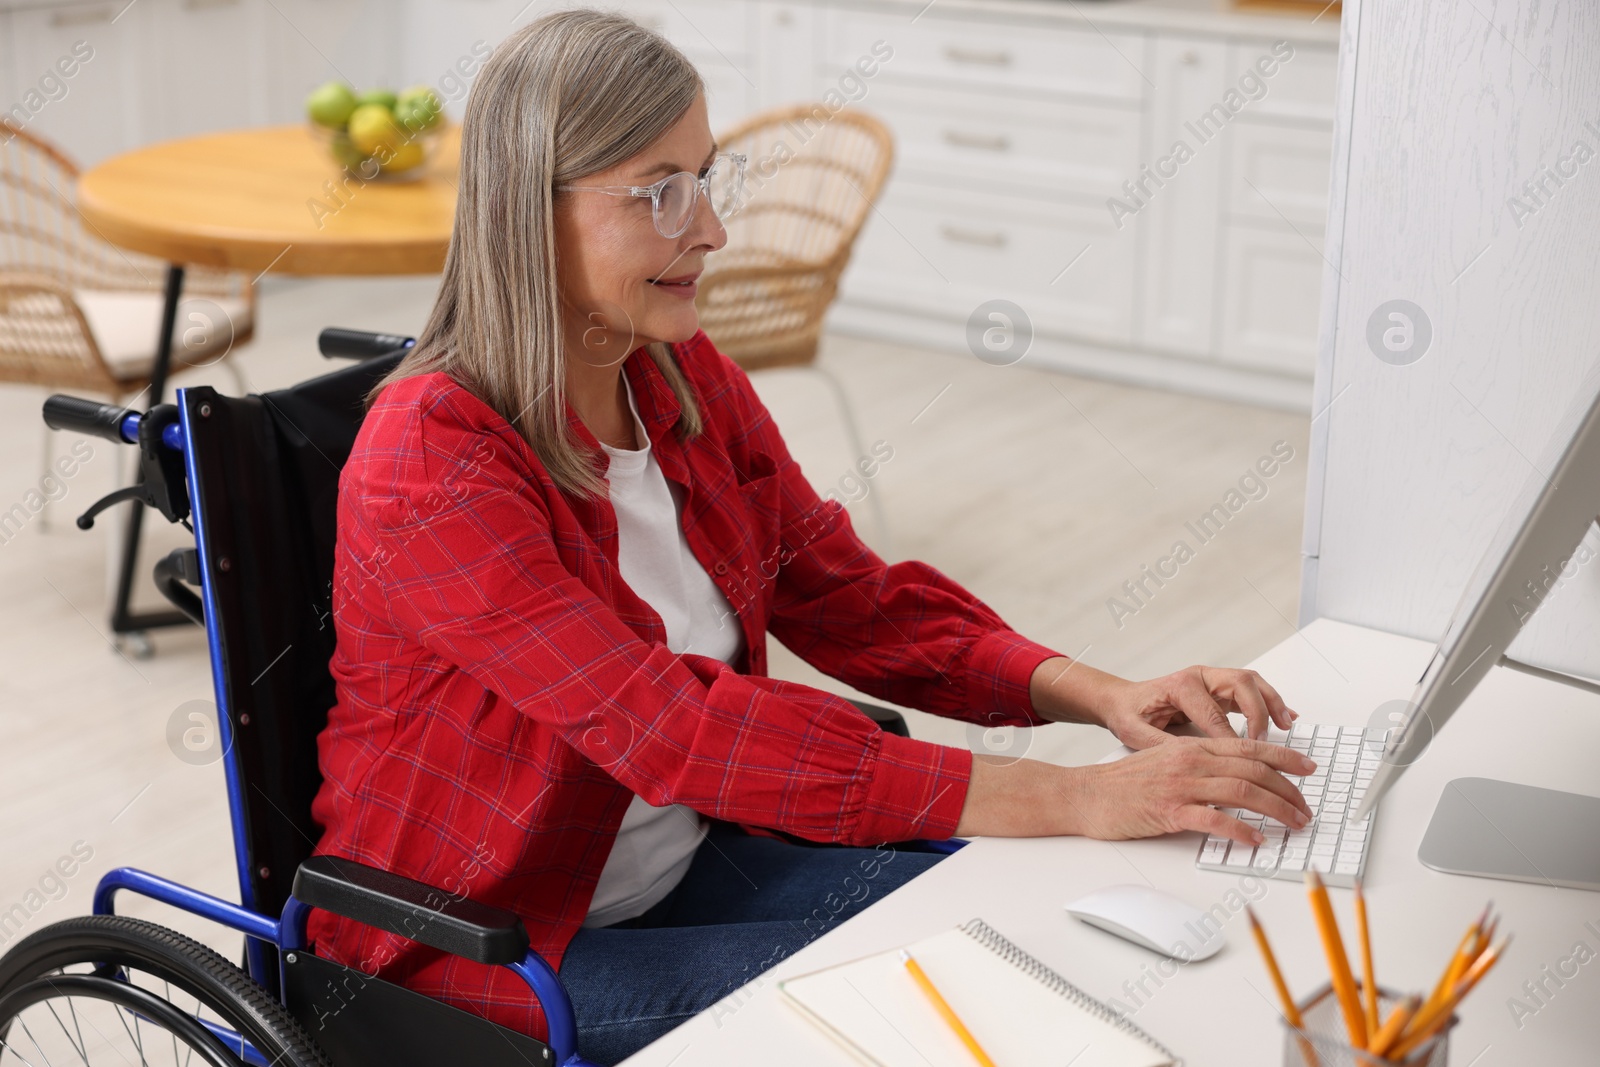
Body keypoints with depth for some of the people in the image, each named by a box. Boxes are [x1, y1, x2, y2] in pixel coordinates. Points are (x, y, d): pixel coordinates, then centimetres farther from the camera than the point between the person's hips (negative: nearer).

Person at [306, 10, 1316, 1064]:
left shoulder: (692, 383, -1)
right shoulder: (431, 462, -26)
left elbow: (854, 600, 3)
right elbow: (670, 727, -33)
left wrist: (1100, 694, -15)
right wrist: (1071, 799, -36)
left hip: (688, 854, 7)